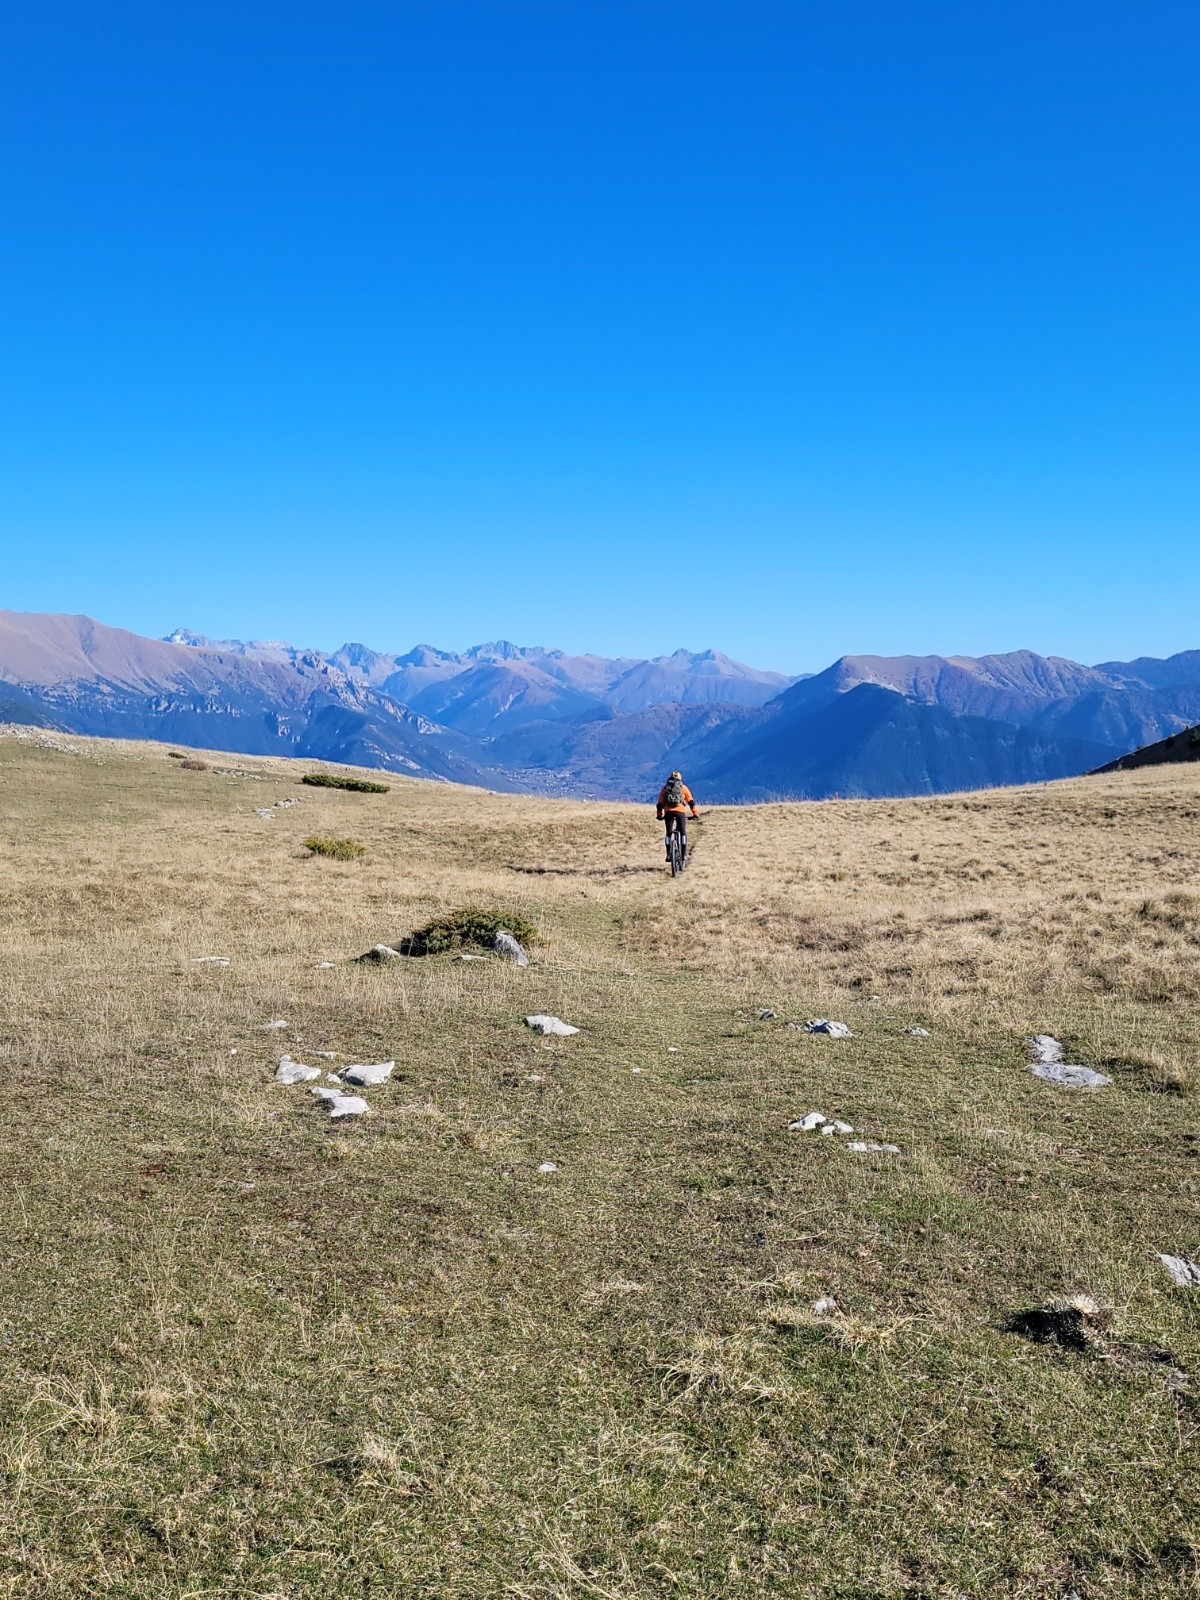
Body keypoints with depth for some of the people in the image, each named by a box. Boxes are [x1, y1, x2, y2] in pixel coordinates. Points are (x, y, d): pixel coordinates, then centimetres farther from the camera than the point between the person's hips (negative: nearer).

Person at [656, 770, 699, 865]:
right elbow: (691, 801, 11)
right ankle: (684, 854, 3)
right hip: (680, 811, -2)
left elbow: (660, 803, 18)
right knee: (683, 833, 9)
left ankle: (668, 854, 2)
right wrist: (695, 813, 15)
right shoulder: (683, 787, 15)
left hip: (668, 812, 2)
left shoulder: (665, 788, 20)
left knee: (668, 833, 11)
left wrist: (659, 815, 27)